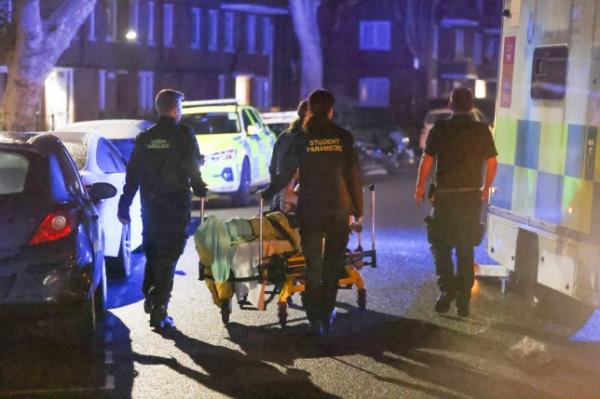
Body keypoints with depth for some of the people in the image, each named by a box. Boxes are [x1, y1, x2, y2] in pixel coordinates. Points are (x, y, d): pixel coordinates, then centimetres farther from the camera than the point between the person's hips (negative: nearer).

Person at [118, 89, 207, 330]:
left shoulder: (144, 138, 5)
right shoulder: (184, 135, -8)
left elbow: (132, 174, 5)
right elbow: (194, 170, -8)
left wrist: (124, 206, 11)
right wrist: (200, 189, 13)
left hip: (150, 208, 4)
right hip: (176, 208, -4)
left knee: (152, 253, 22)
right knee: (168, 258, 0)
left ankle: (150, 297, 22)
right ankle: (159, 312, -1)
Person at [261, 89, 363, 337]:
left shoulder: (301, 139, -2)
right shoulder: (343, 137, -1)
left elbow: (285, 174, 1)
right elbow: (354, 176, -1)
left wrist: (267, 194, 17)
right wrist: (358, 209, 7)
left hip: (310, 210, -1)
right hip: (339, 209, 1)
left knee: (313, 264, 6)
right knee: (333, 263, 15)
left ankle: (316, 319, 4)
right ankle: (326, 313, 22)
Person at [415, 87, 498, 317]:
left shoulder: (440, 129, -5)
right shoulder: (482, 131, 2)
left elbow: (427, 160, -7)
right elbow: (492, 163, 3)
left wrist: (420, 188, 5)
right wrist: (486, 188, 18)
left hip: (445, 197, -2)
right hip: (472, 198, 2)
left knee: (440, 246, 11)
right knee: (466, 250, 10)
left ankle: (447, 288, -5)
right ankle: (463, 301, 12)